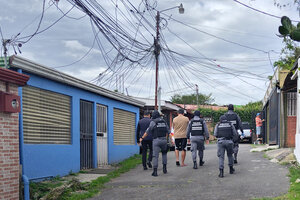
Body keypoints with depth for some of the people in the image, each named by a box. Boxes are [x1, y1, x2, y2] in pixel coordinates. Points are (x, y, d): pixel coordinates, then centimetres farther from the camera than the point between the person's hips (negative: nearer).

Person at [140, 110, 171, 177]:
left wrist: (142, 138, 7)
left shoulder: (153, 122, -3)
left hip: (156, 140, -4)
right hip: (164, 140, 4)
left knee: (155, 156, -3)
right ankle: (164, 168, 17)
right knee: (164, 153, 24)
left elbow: (148, 131, -4)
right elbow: (168, 131, 18)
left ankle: (155, 171, -8)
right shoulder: (164, 121, 12)